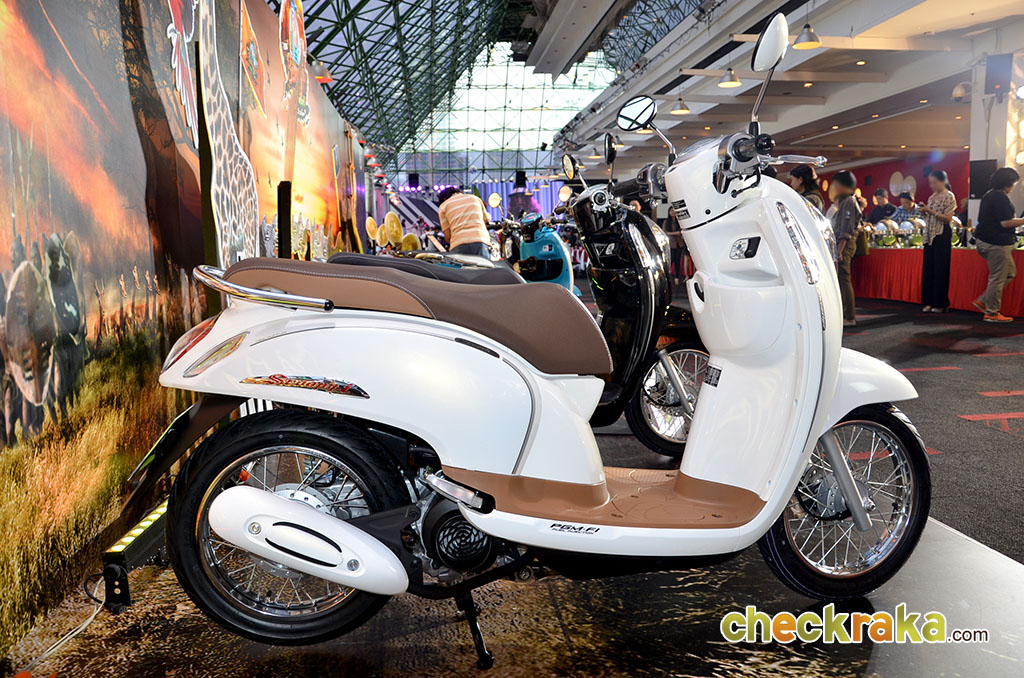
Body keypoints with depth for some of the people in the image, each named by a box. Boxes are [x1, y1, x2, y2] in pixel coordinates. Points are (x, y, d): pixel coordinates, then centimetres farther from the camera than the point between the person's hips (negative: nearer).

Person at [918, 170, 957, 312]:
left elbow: (948, 218, -12)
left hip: (942, 235, -7)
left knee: (940, 268, -6)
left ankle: (941, 304, 0)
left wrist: (931, 211, -17)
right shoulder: (932, 197, 16)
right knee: (928, 267, 5)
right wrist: (924, 212, 1)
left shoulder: (949, 196, -5)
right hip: (930, 234, 7)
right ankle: (930, 302, 10)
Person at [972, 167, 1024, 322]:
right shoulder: (1001, 198, -16)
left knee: (1010, 272, 18)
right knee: (998, 278, -2)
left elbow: (982, 219, 23)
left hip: (985, 240, 10)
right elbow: (1005, 223, -21)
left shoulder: (988, 196, 14)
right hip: (997, 243, -10)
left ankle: (983, 301, 17)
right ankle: (992, 313, 5)